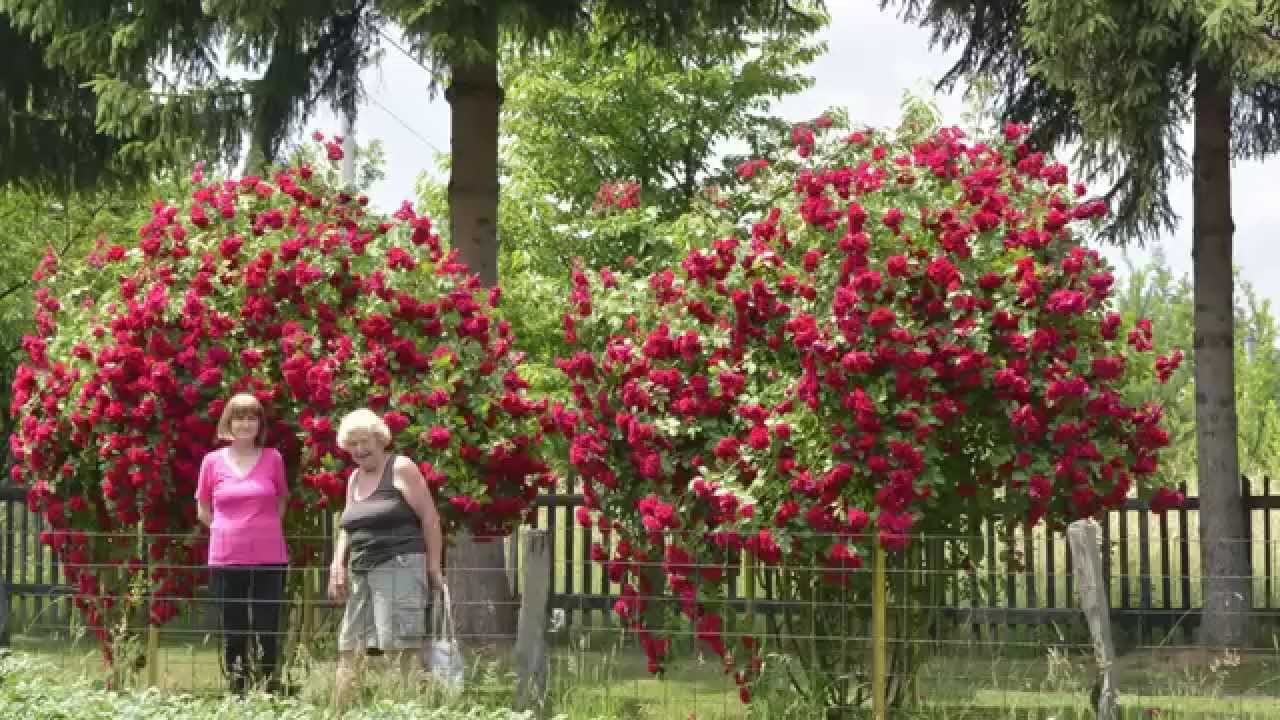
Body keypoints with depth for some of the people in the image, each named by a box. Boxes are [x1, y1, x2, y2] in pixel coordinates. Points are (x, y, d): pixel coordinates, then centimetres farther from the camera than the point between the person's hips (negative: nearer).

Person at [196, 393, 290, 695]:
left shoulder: (273, 458, 2)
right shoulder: (213, 461, 2)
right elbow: (203, 510, 13)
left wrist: (262, 529, 8)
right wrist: (230, 531, 5)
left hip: (269, 559, 0)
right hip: (226, 560, 0)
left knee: (267, 632, 2)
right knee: (232, 633, 7)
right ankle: (237, 696, 14)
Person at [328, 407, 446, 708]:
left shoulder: (401, 468, -3)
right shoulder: (354, 479, 18)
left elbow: (429, 516, -6)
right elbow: (347, 527, 24)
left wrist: (434, 566, -10)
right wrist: (338, 564, 8)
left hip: (399, 566, -8)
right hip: (361, 571, 8)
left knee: (400, 645, -13)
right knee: (350, 648, 7)